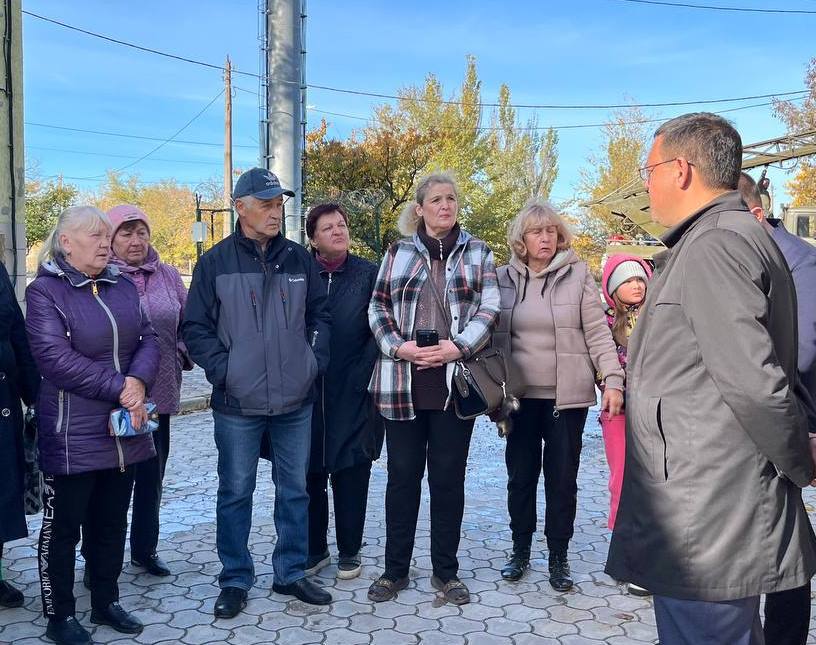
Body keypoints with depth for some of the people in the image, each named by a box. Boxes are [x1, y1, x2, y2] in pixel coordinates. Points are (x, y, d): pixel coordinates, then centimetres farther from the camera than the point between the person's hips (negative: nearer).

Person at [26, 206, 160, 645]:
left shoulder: (122, 286, 10)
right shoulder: (44, 290, -9)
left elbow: (147, 340, 4)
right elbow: (55, 357, -19)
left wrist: (138, 381, -16)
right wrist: (120, 388, -20)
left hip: (124, 431, 6)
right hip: (72, 435, -6)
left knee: (112, 523, 16)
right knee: (62, 526, 7)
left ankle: (106, 602, 32)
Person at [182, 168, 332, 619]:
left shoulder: (299, 259, 7)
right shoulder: (216, 261, -3)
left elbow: (319, 315, 14)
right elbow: (196, 327, -1)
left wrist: (315, 361, 3)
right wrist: (223, 370, -10)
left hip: (296, 400, 3)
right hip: (238, 403, -3)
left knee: (294, 489, 12)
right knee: (235, 492, 7)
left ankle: (290, 573, 27)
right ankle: (235, 580, 22)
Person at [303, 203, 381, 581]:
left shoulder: (368, 274, 1)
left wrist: (363, 373, -7)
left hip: (353, 395, -1)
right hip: (308, 394, 2)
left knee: (351, 474, 7)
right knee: (309, 474, 8)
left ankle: (349, 552, 21)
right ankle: (314, 550, 24)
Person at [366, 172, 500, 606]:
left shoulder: (478, 252, 9)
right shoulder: (398, 252, 10)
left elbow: (489, 308, 1)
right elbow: (378, 307, 7)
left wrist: (459, 346, -14)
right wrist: (397, 346, -10)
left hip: (455, 378, 0)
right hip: (403, 378, 1)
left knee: (448, 477, 6)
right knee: (402, 475, 7)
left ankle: (445, 571, 20)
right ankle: (395, 569, 20)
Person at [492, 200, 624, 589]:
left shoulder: (577, 275, -2)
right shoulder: (504, 278, 5)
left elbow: (598, 332, -3)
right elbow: (496, 337, 9)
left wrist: (613, 379, -12)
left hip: (568, 396, -2)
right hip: (521, 396, 2)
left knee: (562, 478, 6)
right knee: (520, 475, 10)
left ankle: (559, 557, 20)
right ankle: (520, 550, 27)